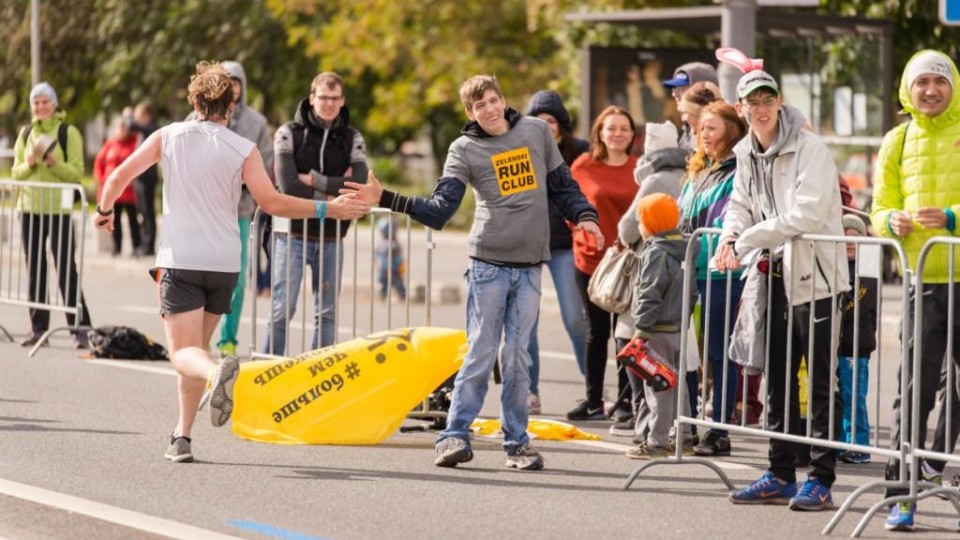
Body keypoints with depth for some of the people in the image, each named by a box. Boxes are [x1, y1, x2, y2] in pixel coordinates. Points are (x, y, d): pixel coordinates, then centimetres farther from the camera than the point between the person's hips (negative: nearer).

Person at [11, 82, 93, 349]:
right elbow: (16, 172, 11)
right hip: (29, 207, 5)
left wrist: (53, 162, -22)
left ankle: (80, 328, -7)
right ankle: (38, 328, 12)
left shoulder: (69, 133, -2)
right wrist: (29, 164, -9)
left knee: (66, 270, -8)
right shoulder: (26, 133, 11)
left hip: (58, 209, -5)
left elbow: (76, 173, -6)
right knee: (34, 270, 7)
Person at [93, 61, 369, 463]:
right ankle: (182, 437, 14)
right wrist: (328, 209, 0)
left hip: (180, 260, -2)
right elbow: (270, 202, -8)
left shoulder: (168, 137, 2)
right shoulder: (243, 150, -1)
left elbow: (119, 177, 4)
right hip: (224, 263, 2)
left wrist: (104, 210, 24)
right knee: (196, 347, 17)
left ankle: (217, 373, -43)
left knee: (185, 353, -8)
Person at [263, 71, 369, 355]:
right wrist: (334, 190, -10)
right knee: (283, 309, -5)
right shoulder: (290, 133, -1)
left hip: (331, 238, 3)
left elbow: (360, 183, -10)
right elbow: (288, 185, -14)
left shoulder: (352, 138, 6)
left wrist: (315, 180, -12)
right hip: (294, 234, -3)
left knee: (327, 314, 7)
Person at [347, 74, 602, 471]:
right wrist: (386, 199, -20)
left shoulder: (536, 131, 9)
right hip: (489, 263, -2)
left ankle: (517, 441, 10)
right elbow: (439, 210, -9)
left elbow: (562, 185, 18)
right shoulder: (465, 150, 0)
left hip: (530, 265, 2)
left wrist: (584, 216, 1)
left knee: (518, 357, 4)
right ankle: (455, 435, -1)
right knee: (481, 353, -5)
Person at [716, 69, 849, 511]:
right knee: (777, 381, 13)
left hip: (814, 277, -8)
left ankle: (821, 481, -5)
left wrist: (747, 240, -18)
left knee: (820, 383, -6)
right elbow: (741, 206, 15)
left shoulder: (809, 150, -14)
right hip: (777, 278, 8)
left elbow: (806, 215, -22)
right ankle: (781, 477, 21)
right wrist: (728, 238, -8)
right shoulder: (747, 155, 10)